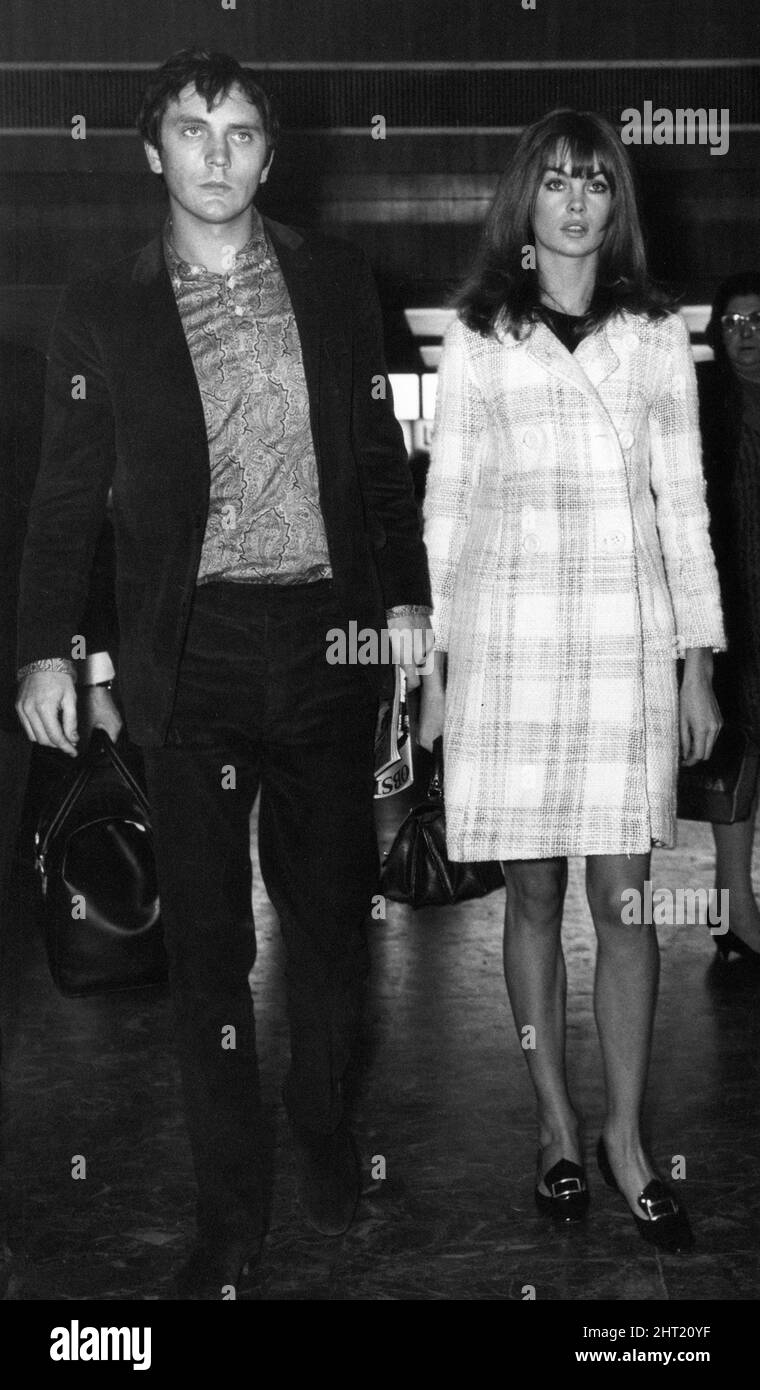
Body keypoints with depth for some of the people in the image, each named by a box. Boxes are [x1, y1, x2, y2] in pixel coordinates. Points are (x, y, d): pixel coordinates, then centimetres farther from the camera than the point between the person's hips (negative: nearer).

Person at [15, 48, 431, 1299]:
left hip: (328, 641, 2)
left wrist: (406, 596, 5)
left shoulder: (335, 281, 8)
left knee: (332, 915, 11)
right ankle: (230, 1214, 16)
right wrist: (46, 647, -1)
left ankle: (322, 1125, 36)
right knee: (207, 944, 3)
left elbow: (381, 454, 12)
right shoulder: (104, 309, 4)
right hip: (194, 655, -1)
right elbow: (69, 494, 6)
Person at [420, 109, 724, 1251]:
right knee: (534, 898, 4)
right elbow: (445, 505, 8)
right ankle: (557, 1128, 18)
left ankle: (626, 1139, 12)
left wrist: (698, 663, 4)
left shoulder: (656, 338, 9)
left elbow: (683, 505, 9)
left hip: (629, 639, 0)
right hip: (507, 638, 0)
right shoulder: (476, 341, 7)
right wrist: (433, 664, 4)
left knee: (624, 901, 0)